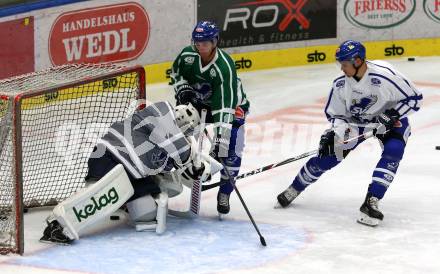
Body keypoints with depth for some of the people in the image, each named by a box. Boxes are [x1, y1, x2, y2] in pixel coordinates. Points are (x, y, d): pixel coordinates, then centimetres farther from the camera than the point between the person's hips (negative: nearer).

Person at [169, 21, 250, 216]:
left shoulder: (224, 67, -35)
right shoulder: (187, 55, -19)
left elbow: (224, 107, -39)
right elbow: (176, 72, 7)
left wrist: (220, 137, -44)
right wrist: (183, 89, -12)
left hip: (231, 104, -4)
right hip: (197, 100, 5)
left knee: (231, 150, -16)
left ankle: (224, 193, 1)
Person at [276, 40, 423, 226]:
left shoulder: (385, 76, -31)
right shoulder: (341, 85, -18)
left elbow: (414, 98, -20)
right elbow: (335, 114, -5)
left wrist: (393, 115, -30)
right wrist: (333, 133, -23)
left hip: (389, 121, -3)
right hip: (355, 122, 3)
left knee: (393, 152, -29)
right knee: (327, 156, -2)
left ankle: (371, 202, -26)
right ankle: (295, 189, 20)